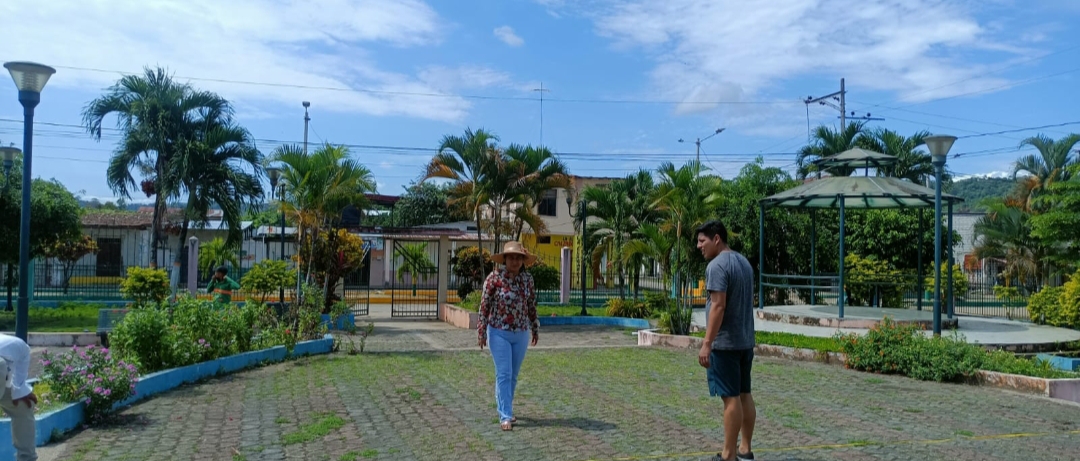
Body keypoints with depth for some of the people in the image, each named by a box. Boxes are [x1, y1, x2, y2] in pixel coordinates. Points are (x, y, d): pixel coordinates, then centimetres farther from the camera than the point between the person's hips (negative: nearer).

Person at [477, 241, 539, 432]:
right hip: (499, 333, -4)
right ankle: (505, 417, -3)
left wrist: (535, 328, 15)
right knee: (503, 374, -7)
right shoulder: (494, 277, -10)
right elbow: (484, 305, -7)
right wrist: (481, 332, -7)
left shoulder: (528, 278, 1)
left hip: (521, 333, 4)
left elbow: (532, 306, 11)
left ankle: (504, 409, 28)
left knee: (513, 375, 12)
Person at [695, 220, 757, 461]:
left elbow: (718, 306, -23)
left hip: (725, 343, -9)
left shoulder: (717, 265, -16)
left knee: (731, 398, -5)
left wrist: (707, 343, -23)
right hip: (745, 341, 9)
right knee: (744, 394, 12)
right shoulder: (744, 262, 14)